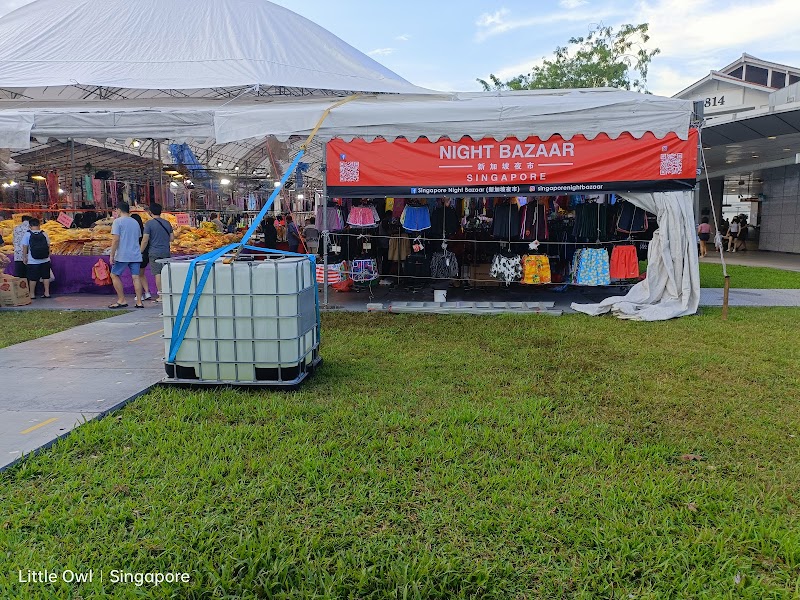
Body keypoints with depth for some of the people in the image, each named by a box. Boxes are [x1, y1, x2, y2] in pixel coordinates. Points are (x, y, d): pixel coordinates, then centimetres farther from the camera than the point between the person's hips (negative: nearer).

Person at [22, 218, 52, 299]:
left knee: (32, 278, 6)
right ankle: (47, 293, 13)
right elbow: (48, 246, 4)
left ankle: (32, 294, 12)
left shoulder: (27, 234, -6)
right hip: (45, 260, 2)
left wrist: (24, 257, 3)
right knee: (46, 276, 11)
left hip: (32, 261, -2)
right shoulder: (44, 234, 0)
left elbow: (25, 247, -6)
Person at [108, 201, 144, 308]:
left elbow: (115, 240, -11)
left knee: (114, 275, 7)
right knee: (136, 277, 3)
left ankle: (122, 300, 5)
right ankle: (139, 302, 0)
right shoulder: (135, 223, 15)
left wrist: (112, 255, -10)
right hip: (136, 255, 6)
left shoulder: (118, 221, -5)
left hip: (122, 255, -6)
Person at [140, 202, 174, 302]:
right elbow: (172, 238, 11)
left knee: (157, 273, -3)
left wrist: (140, 252, -2)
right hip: (166, 252, 5)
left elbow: (145, 240, -11)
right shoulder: (167, 223, 8)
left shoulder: (149, 223, -7)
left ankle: (160, 296, -3)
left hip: (155, 253, -5)